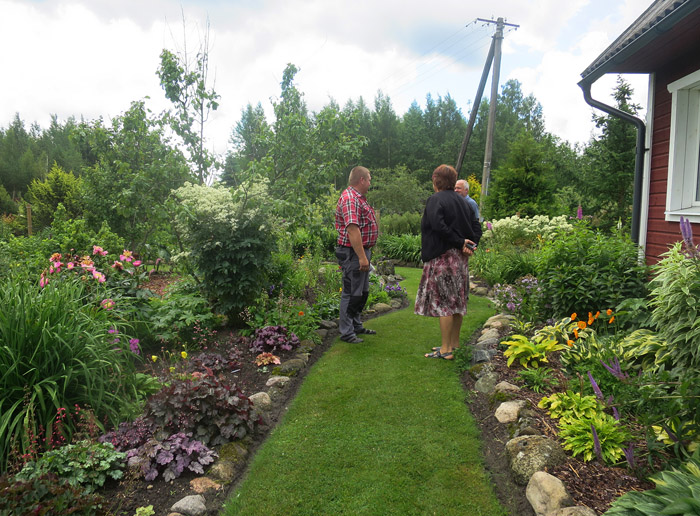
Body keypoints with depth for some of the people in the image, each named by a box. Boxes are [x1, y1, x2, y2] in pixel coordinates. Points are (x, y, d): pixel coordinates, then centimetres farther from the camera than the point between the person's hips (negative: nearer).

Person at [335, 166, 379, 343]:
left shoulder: (358, 198, 17)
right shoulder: (350, 199, -18)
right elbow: (352, 229, -27)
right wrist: (362, 256, -29)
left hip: (362, 251, 11)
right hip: (354, 253, -11)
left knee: (362, 292, 19)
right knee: (351, 293, -2)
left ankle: (356, 325, 31)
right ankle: (347, 332, 7)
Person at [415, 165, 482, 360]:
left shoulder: (435, 200, -11)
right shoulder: (461, 201, 13)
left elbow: (438, 226, -25)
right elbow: (476, 226, 9)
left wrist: (460, 243, -17)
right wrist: (470, 244, -3)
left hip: (442, 257, -8)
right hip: (460, 257, 8)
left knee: (442, 302, -3)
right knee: (457, 300, 14)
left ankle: (445, 349, 2)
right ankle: (454, 343, 25)